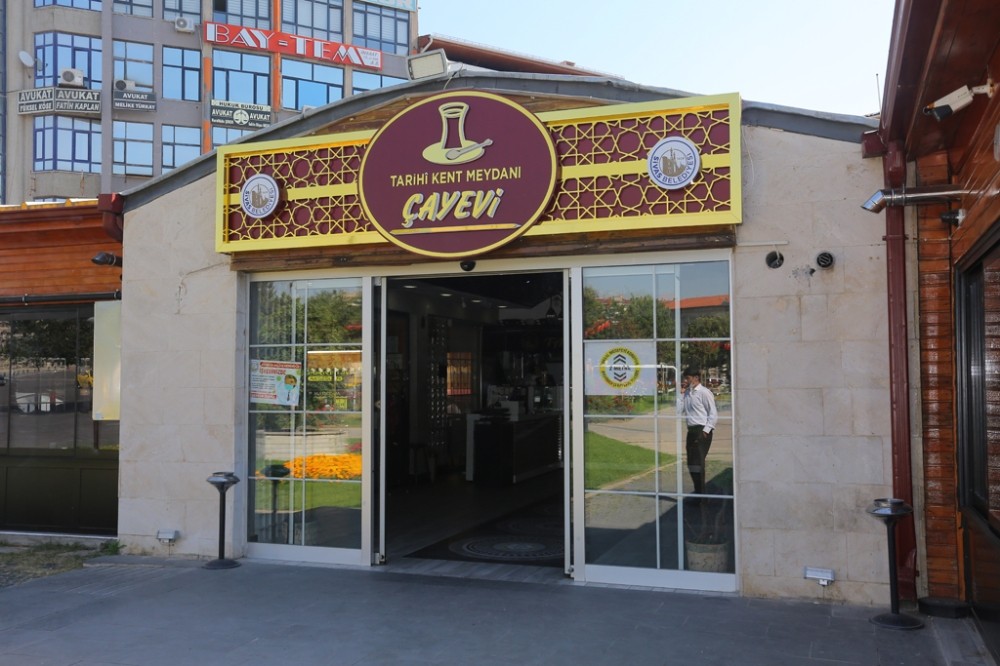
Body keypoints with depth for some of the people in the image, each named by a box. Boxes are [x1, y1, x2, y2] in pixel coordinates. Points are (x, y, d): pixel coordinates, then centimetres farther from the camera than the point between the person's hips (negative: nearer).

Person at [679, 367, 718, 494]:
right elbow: (679, 410, 9)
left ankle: (700, 494, -2)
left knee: (697, 462, -9)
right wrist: (681, 393, 4)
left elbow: (713, 414, -9)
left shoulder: (704, 393, -8)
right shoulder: (687, 393, 13)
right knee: (691, 463, 11)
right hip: (691, 430, 8)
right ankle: (698, 492, 22)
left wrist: (706, 430, -14)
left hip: (702, 431, -8)